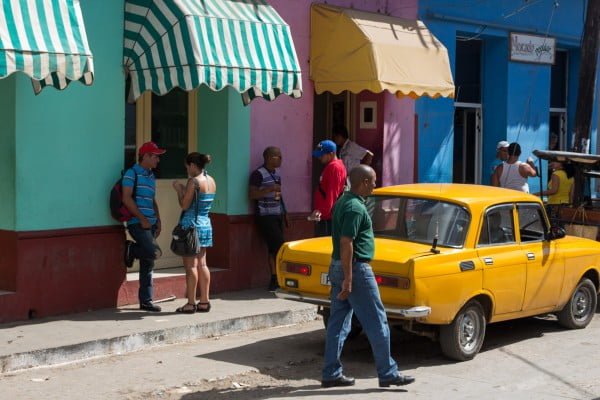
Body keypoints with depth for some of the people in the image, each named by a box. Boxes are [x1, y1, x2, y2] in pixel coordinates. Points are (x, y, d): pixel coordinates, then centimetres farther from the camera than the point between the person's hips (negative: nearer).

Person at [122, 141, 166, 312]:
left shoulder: (151, 177, 19)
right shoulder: (132, 173, -5)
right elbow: (127, 199, -13)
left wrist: (158, 221, 14)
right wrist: (142, 219, -14)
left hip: (150, 224, 8)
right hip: (137, 223, -8)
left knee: (148, 264, 7)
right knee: (154, 252, -23)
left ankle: (146, 301, 12)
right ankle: (131, 249, 4)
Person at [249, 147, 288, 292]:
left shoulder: (276, 175, 16)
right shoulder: (258, 174, -10)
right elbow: (252, 194, -16)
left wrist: (284, 213, 22)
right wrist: (269, 189, -23)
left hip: (277, 215, 8)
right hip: (265, 216, -8)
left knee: (274, 249, 6)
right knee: (279, 247, -13)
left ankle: (275, 280, 8)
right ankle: (275, 279, -8)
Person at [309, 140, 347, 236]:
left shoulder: (334, 167, -15)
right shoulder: (330, 166, 17)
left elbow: (332, 194, -23)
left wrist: (323, 211, -26)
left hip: (328, 215, -10)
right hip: (326, 214, 10)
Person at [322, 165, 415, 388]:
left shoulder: (343, 202, 12)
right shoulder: (356, 208, -19)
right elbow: (346, 243, -24)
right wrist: (348, 279, -24)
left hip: (338, 268, 10)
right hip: (355, 269, -10)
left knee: (338, 322, 11)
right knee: (376, 323, -1)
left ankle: (331, 374, 14)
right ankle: (387, 373, 6)